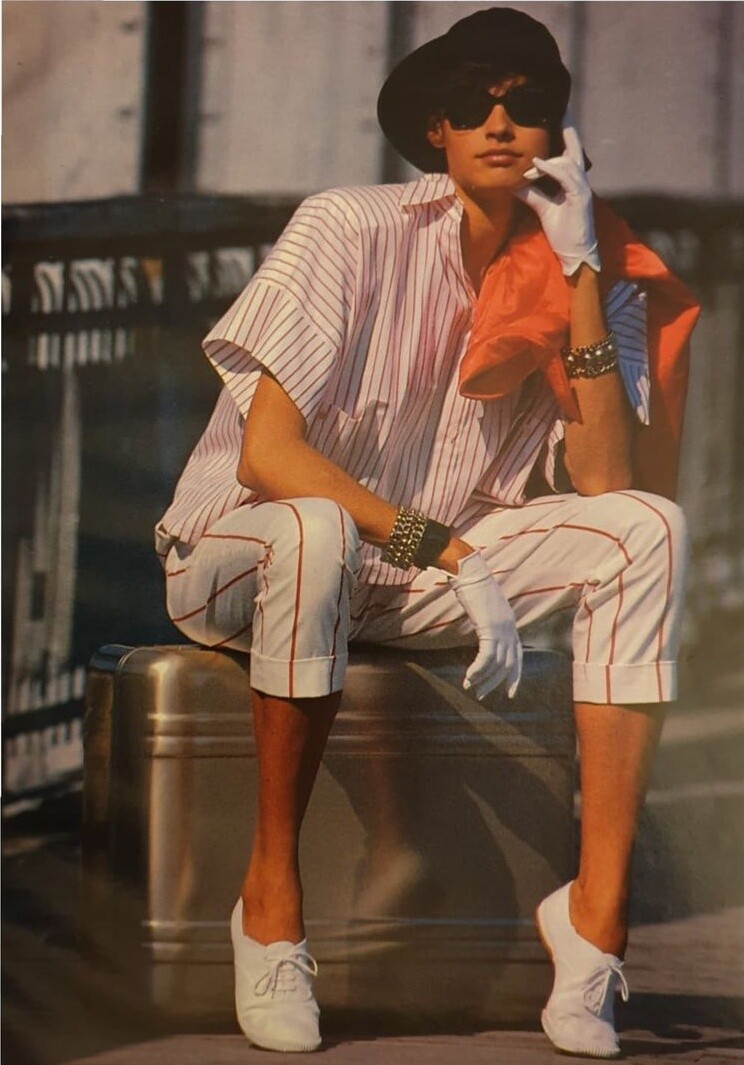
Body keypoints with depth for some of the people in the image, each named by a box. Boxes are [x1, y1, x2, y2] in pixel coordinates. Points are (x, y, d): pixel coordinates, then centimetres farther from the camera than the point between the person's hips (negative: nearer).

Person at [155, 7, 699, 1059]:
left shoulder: (596, 283, -3)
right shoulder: (352, 233, -16)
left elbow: (606, 487, -16)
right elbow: (266, 452, -24)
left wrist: (585, 282, -20)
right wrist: (445, 552, -32)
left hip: (435, 570, 5)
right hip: (237, 557, -4)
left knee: (649, 528, -19)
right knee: (315, 531, -40)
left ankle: (597, 916, -25)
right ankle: (271, 900, -25)